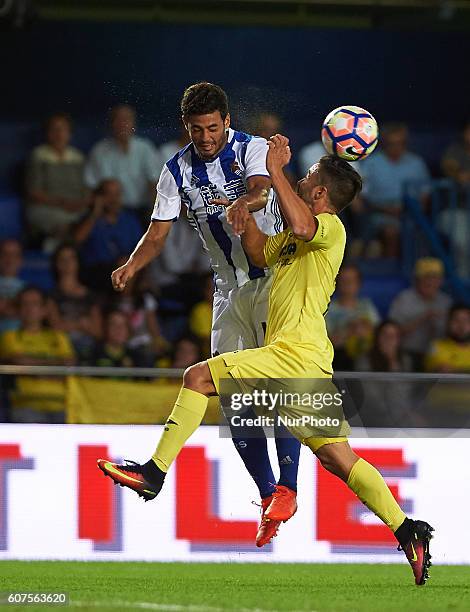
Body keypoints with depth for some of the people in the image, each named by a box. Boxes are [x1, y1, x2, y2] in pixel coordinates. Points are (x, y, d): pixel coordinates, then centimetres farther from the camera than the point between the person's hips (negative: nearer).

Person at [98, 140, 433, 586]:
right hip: (304, 365, 10)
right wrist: (246, 215, 16)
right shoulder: (303, 233, 25)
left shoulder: (330, 227, -6)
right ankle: (407, 530, 3)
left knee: (199, 377, -11)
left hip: (296, 353, -10)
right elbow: (261, 253, 35)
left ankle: (154, 473, -12)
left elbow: (301, 226, -29)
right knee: (338, 459, 6)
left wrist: (276, 171, -20)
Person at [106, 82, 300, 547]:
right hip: (229, 290, 5)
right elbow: (158, 233, 3)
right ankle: (267, 496, 11)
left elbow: (261, 191, -30)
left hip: (273, 276, -5)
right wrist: (131, 266, -17)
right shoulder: (177, 171, 4)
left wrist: (243, 204, -53)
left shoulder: (252, 149, -9)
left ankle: (287, 486, -20)